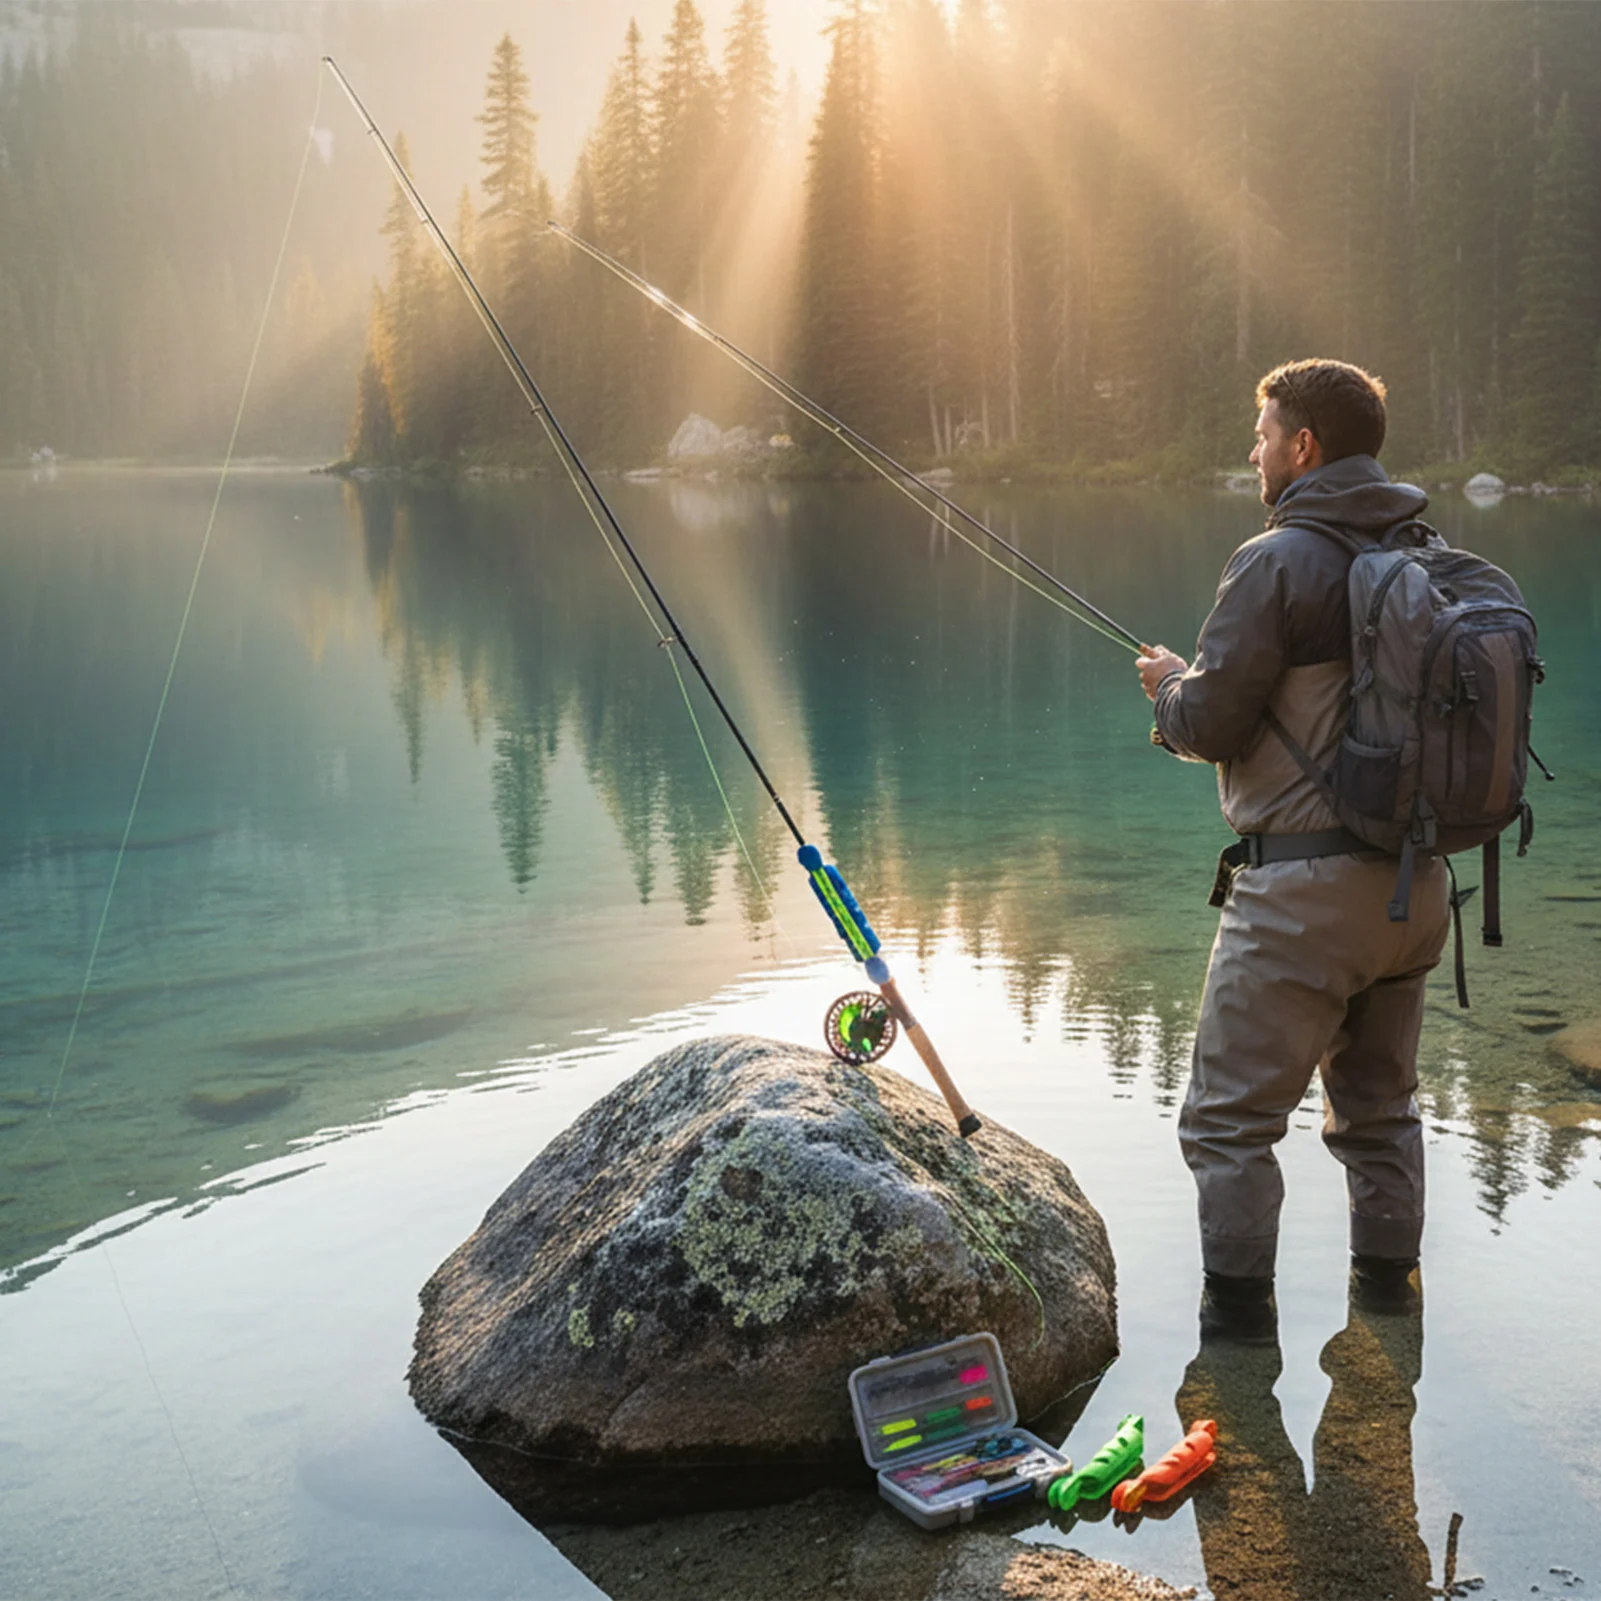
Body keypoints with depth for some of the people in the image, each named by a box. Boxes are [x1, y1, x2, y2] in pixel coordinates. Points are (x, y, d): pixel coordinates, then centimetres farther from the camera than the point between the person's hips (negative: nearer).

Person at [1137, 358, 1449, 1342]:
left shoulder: (1280, 561, -14)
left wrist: (1170, 681, 9)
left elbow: (1209, 724, -15)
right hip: (1414, 879, 8)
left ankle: (1238, 1322, 6)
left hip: (1301, 889, -8)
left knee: (1231, 1119, 3)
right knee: (1381, 1104, 21)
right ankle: (1390, 1293, 30)